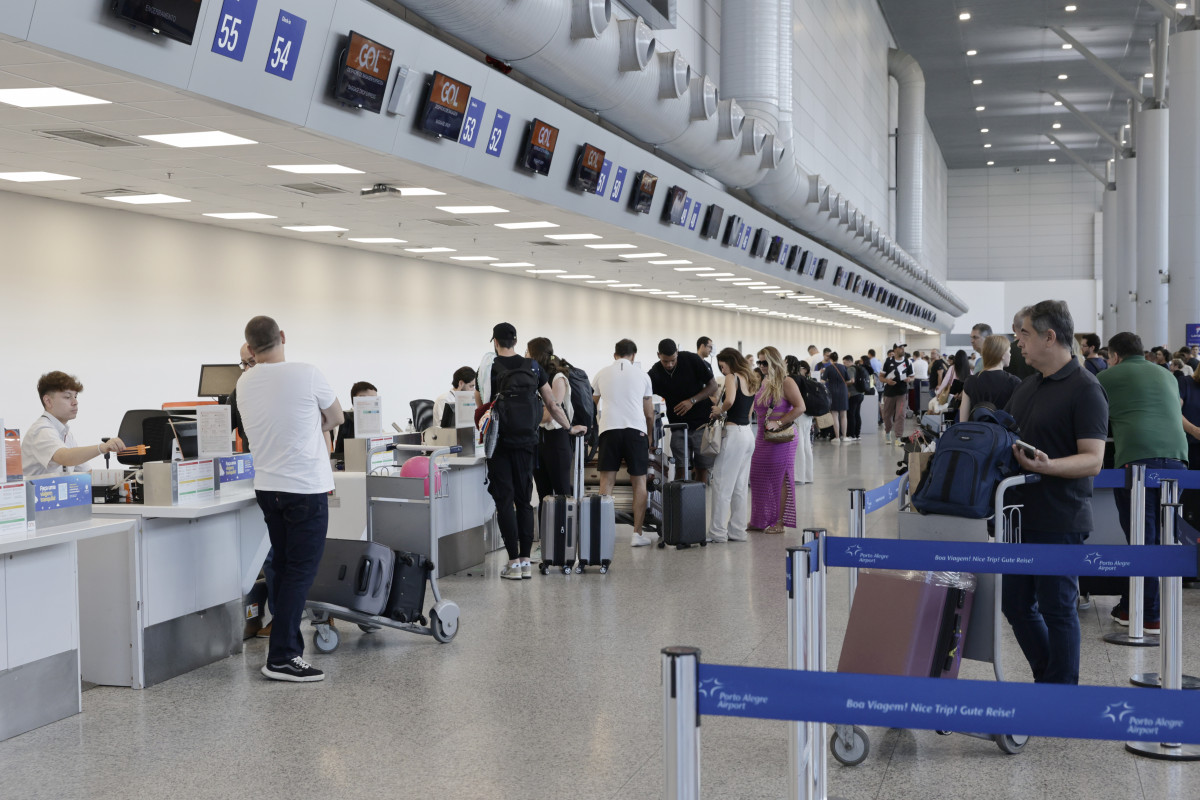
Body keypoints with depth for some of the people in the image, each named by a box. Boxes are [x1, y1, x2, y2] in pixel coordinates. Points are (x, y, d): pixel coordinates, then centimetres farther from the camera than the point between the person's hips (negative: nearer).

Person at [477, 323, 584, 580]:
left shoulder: (488, 369, -4)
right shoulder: (533, 368, 6)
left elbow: (480, 407, 3)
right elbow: (553, 406, 11)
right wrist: (570, 428, 24)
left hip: (499, 443, -3)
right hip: (525, 441, 3)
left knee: (504, 500, -1)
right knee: (524, 500, 9)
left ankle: (514, 561, -4)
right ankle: (526, 561, 8)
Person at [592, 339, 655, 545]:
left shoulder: (602, 374, 13)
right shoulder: (642, 375, 11)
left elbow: (592, 406, 23)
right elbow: (649, 413, 15)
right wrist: (650, 436, 30)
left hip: (609, 429, 1)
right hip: (636, 429, -1)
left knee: (607, 480, 3)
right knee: (639, 482, 5)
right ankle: (637, 533, 3)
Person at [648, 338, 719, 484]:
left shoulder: (691, 360, -11)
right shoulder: (655, 373, -7)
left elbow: (713, 386, -3)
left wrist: (692, 401, -17)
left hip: (702, 422, -1)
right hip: (678, 425, 1)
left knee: (702, 470, 1)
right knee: (680, 470, -4)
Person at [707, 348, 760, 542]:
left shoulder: (732, 377, -10)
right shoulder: (750, 379, 15)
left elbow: (730, 401, -28)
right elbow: (746, 408, 12)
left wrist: (719, 411, -10)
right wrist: (721, 409, 6)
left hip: (734, 433, -9)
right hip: (748, 432, 9)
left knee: (722, 485, -2)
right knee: (741, 486, 12)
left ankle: (718, 532, 2)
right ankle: (737, 531, 16)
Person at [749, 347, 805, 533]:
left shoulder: (786, 382, -10)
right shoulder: (764, 382, 13)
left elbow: (800, 407, -19)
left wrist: (779, 423, -21)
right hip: (763, 437, 8)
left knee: (779, 478, -1)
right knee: (758, 477, 8)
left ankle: (779, 522, 6)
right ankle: (761, 520, 17)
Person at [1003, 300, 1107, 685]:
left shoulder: (1085, 389, -13)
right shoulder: (1029, 385, 13)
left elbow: (1093, 459, -20)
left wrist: (1046, 465, -35)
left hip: (1059, 521, -8)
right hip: (1020, 513, 8)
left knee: (1057, 609, 1)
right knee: (1015, 604, 14)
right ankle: (1048, 678, 30)